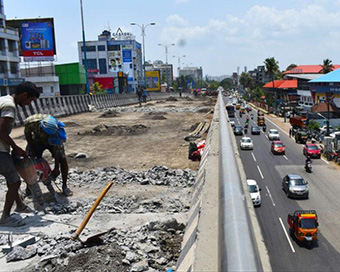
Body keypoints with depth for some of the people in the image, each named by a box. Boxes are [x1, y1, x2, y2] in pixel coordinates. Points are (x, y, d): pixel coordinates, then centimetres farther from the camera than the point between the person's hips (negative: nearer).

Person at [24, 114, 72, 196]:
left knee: (63, 160, -14)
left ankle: (65, 186, 0)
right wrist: (32, 149, -12)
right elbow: (27, 133, -12)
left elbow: (57, 151, -28)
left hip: (53, 142, -1)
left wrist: (56, 168, -23)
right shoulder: (31, 122, -39)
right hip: (37, 140, 1)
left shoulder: (56, 129, -39)